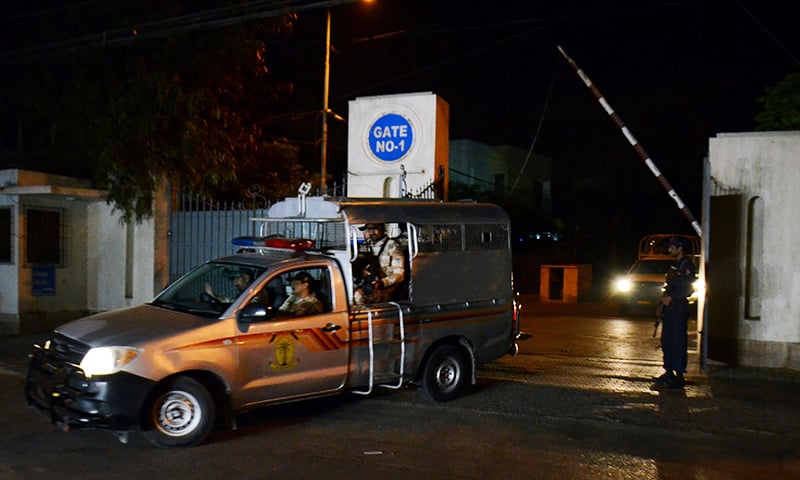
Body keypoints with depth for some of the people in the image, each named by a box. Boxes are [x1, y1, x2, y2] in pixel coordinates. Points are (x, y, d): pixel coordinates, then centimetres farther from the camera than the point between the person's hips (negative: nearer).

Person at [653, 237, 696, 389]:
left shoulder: (686, 265, -9)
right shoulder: (674, 265, 19)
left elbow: (687, 288, -18)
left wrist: (671, 298, -19)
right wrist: (665, 298, 10)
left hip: (679, 309, -9)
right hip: (669, 308, 9)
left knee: (678, 342, -8)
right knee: (666, 341, 12)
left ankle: (679, 376, -5)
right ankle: (669, 372, 21)